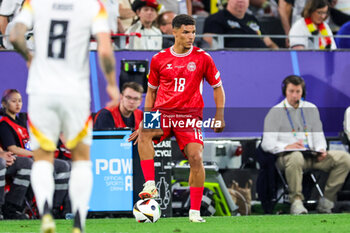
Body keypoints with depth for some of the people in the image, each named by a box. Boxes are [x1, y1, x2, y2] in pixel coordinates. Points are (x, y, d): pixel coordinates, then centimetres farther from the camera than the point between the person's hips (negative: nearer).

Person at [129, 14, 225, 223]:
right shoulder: (159, 59, 8)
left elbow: (218, 87, 12)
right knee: (144, 132, -32)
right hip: (162, 112, 1)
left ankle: (195, 212, -8)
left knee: (196, 157, -18)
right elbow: (151, 90, 19)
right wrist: (145, 120, 12)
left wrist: (220, 116, 2)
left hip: (190, 115, -1)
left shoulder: (203, 58, 4)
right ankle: (150, 185, -33)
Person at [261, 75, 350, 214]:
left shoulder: (311, 109, 22)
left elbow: (318, 135, 21)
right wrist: (287, 147, -22)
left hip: (311, 155, 5)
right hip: (287, 155, -5)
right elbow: (267, 143, -2)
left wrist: (321, 149, -3)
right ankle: (296, 201, -34)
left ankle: (326, 202, -16)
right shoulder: (275, 112, 6)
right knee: (295, 158, -43)